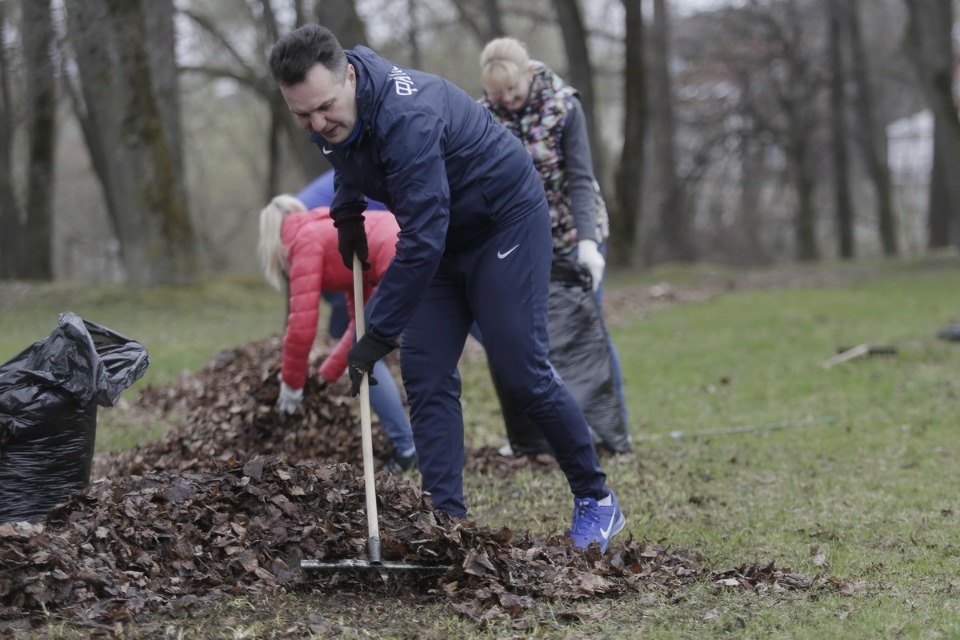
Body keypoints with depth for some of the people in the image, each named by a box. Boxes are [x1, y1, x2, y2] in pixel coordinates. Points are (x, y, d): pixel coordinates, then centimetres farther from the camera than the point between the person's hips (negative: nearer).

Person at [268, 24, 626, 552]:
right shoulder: (330, 113, -10)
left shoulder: (407, 117, -37)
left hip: (506, 223, -8)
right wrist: (347, 211, 5)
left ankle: (595, 500, 9)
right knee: (424, 374, -2)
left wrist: (379, 334, -34)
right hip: (442, 234, 8)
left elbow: (421, 239, -38)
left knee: (520, 370, -8)